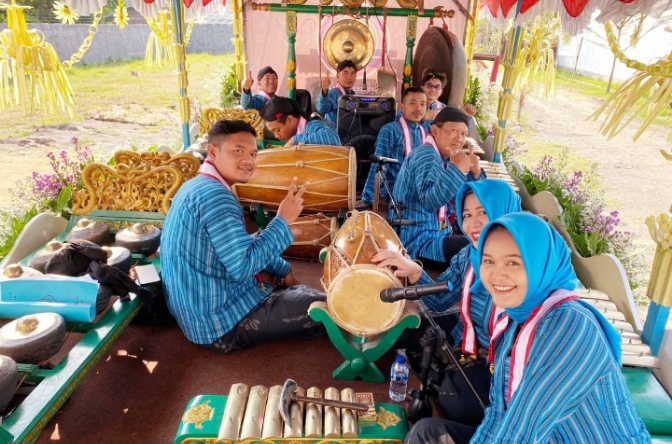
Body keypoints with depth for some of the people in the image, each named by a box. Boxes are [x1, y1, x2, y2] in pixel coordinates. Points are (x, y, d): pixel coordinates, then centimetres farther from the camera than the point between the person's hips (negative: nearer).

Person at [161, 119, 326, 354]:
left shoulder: (199, 186, 10)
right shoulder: (214, 195, -25)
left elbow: (243, 246, 18)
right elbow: (243, 265, -31)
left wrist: (283, 270, 12)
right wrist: (283, 220, -23)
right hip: (221, 322, -10)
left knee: (296, 291, 29)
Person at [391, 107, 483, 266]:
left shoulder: (444, 159, 13)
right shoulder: (426, 155, -15)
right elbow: (429, 202, -31)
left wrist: (475, 173, -3)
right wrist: (456, 169, -37)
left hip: (437, 234, 10)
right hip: (419, 241, -10)